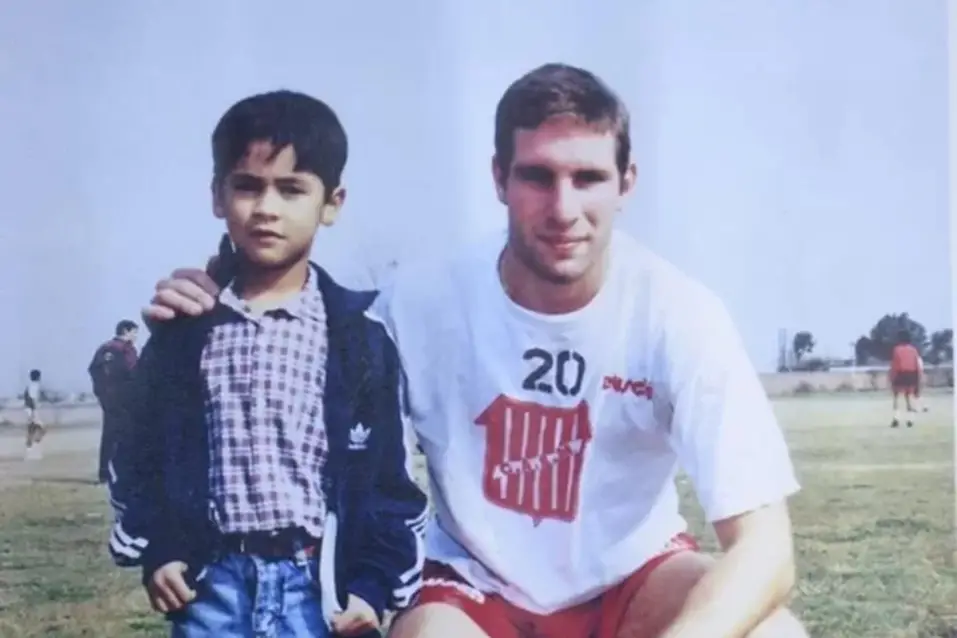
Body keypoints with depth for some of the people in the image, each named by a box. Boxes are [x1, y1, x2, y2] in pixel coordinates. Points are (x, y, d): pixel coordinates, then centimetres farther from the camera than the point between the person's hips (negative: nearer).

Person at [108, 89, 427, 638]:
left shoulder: (360, 335, -1)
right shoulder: (185, 328, 5)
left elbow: (389, 475, 1)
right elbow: (142, 451, 12)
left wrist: (373, 582, -5)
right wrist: (156, 549, 0)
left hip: (318, 582, -2)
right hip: (214, 580, 2)